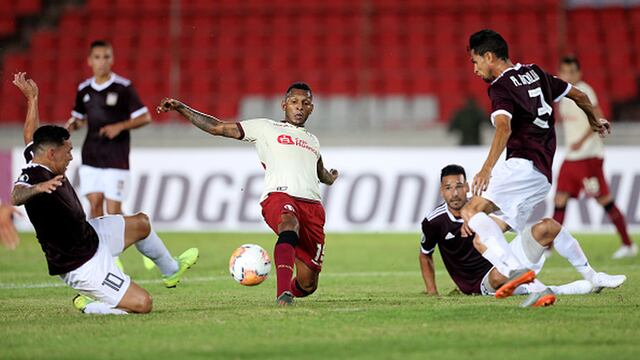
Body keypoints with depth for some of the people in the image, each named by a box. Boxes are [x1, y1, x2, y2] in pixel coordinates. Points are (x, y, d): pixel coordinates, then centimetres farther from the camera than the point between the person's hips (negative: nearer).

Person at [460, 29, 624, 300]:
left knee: (471, 210, -20)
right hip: (544, 174, 9)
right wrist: (594, 120, 48)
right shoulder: (535, 73, 19)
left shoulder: (501, 87, -6)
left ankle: (514, 268, -39)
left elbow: (504, 128, -25)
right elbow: (579, 96, 28)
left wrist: (487, 169, -36)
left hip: (523, 165, -9)